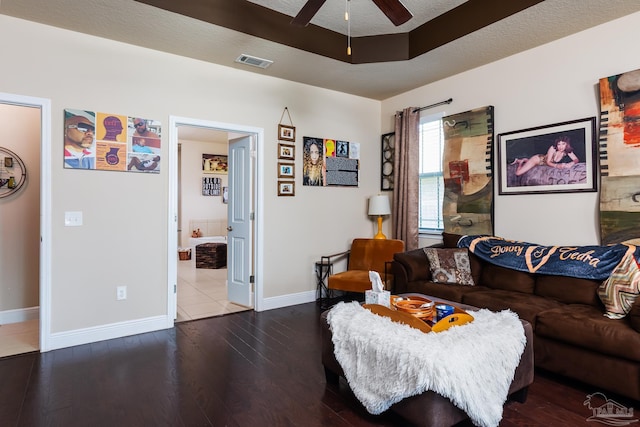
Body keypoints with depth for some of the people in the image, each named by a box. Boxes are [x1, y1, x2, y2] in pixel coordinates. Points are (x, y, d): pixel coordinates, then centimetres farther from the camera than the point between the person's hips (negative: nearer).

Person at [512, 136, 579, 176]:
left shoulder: (567, 151, -20)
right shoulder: (553, 148, -33)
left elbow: (576, 159, -22)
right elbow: (548, 162, -30)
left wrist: (571, 163, -47)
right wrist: (557, 166, -51)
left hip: (544, 162, 6)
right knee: (518, 173, -10)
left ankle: (524, 160, 55)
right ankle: (521, 161, 20)